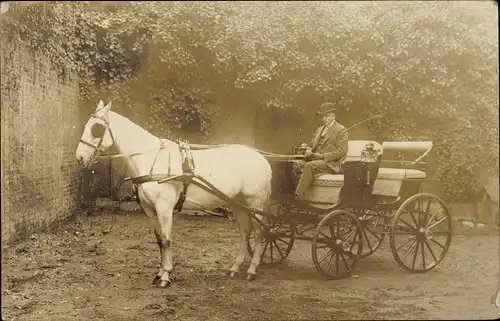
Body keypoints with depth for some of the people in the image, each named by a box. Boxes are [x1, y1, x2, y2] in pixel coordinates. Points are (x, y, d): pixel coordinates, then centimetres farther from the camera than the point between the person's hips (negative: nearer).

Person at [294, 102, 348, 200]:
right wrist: (308, 151, 2)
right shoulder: (319, 129, 24)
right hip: (313, 159, 7)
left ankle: (297, 198, -37)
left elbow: (341, 152, -9)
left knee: (309, 166, -34)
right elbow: (311, 145, 27)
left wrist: (322, 156, -17)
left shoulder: (341, 130, 1)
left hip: (330, 163, -7)